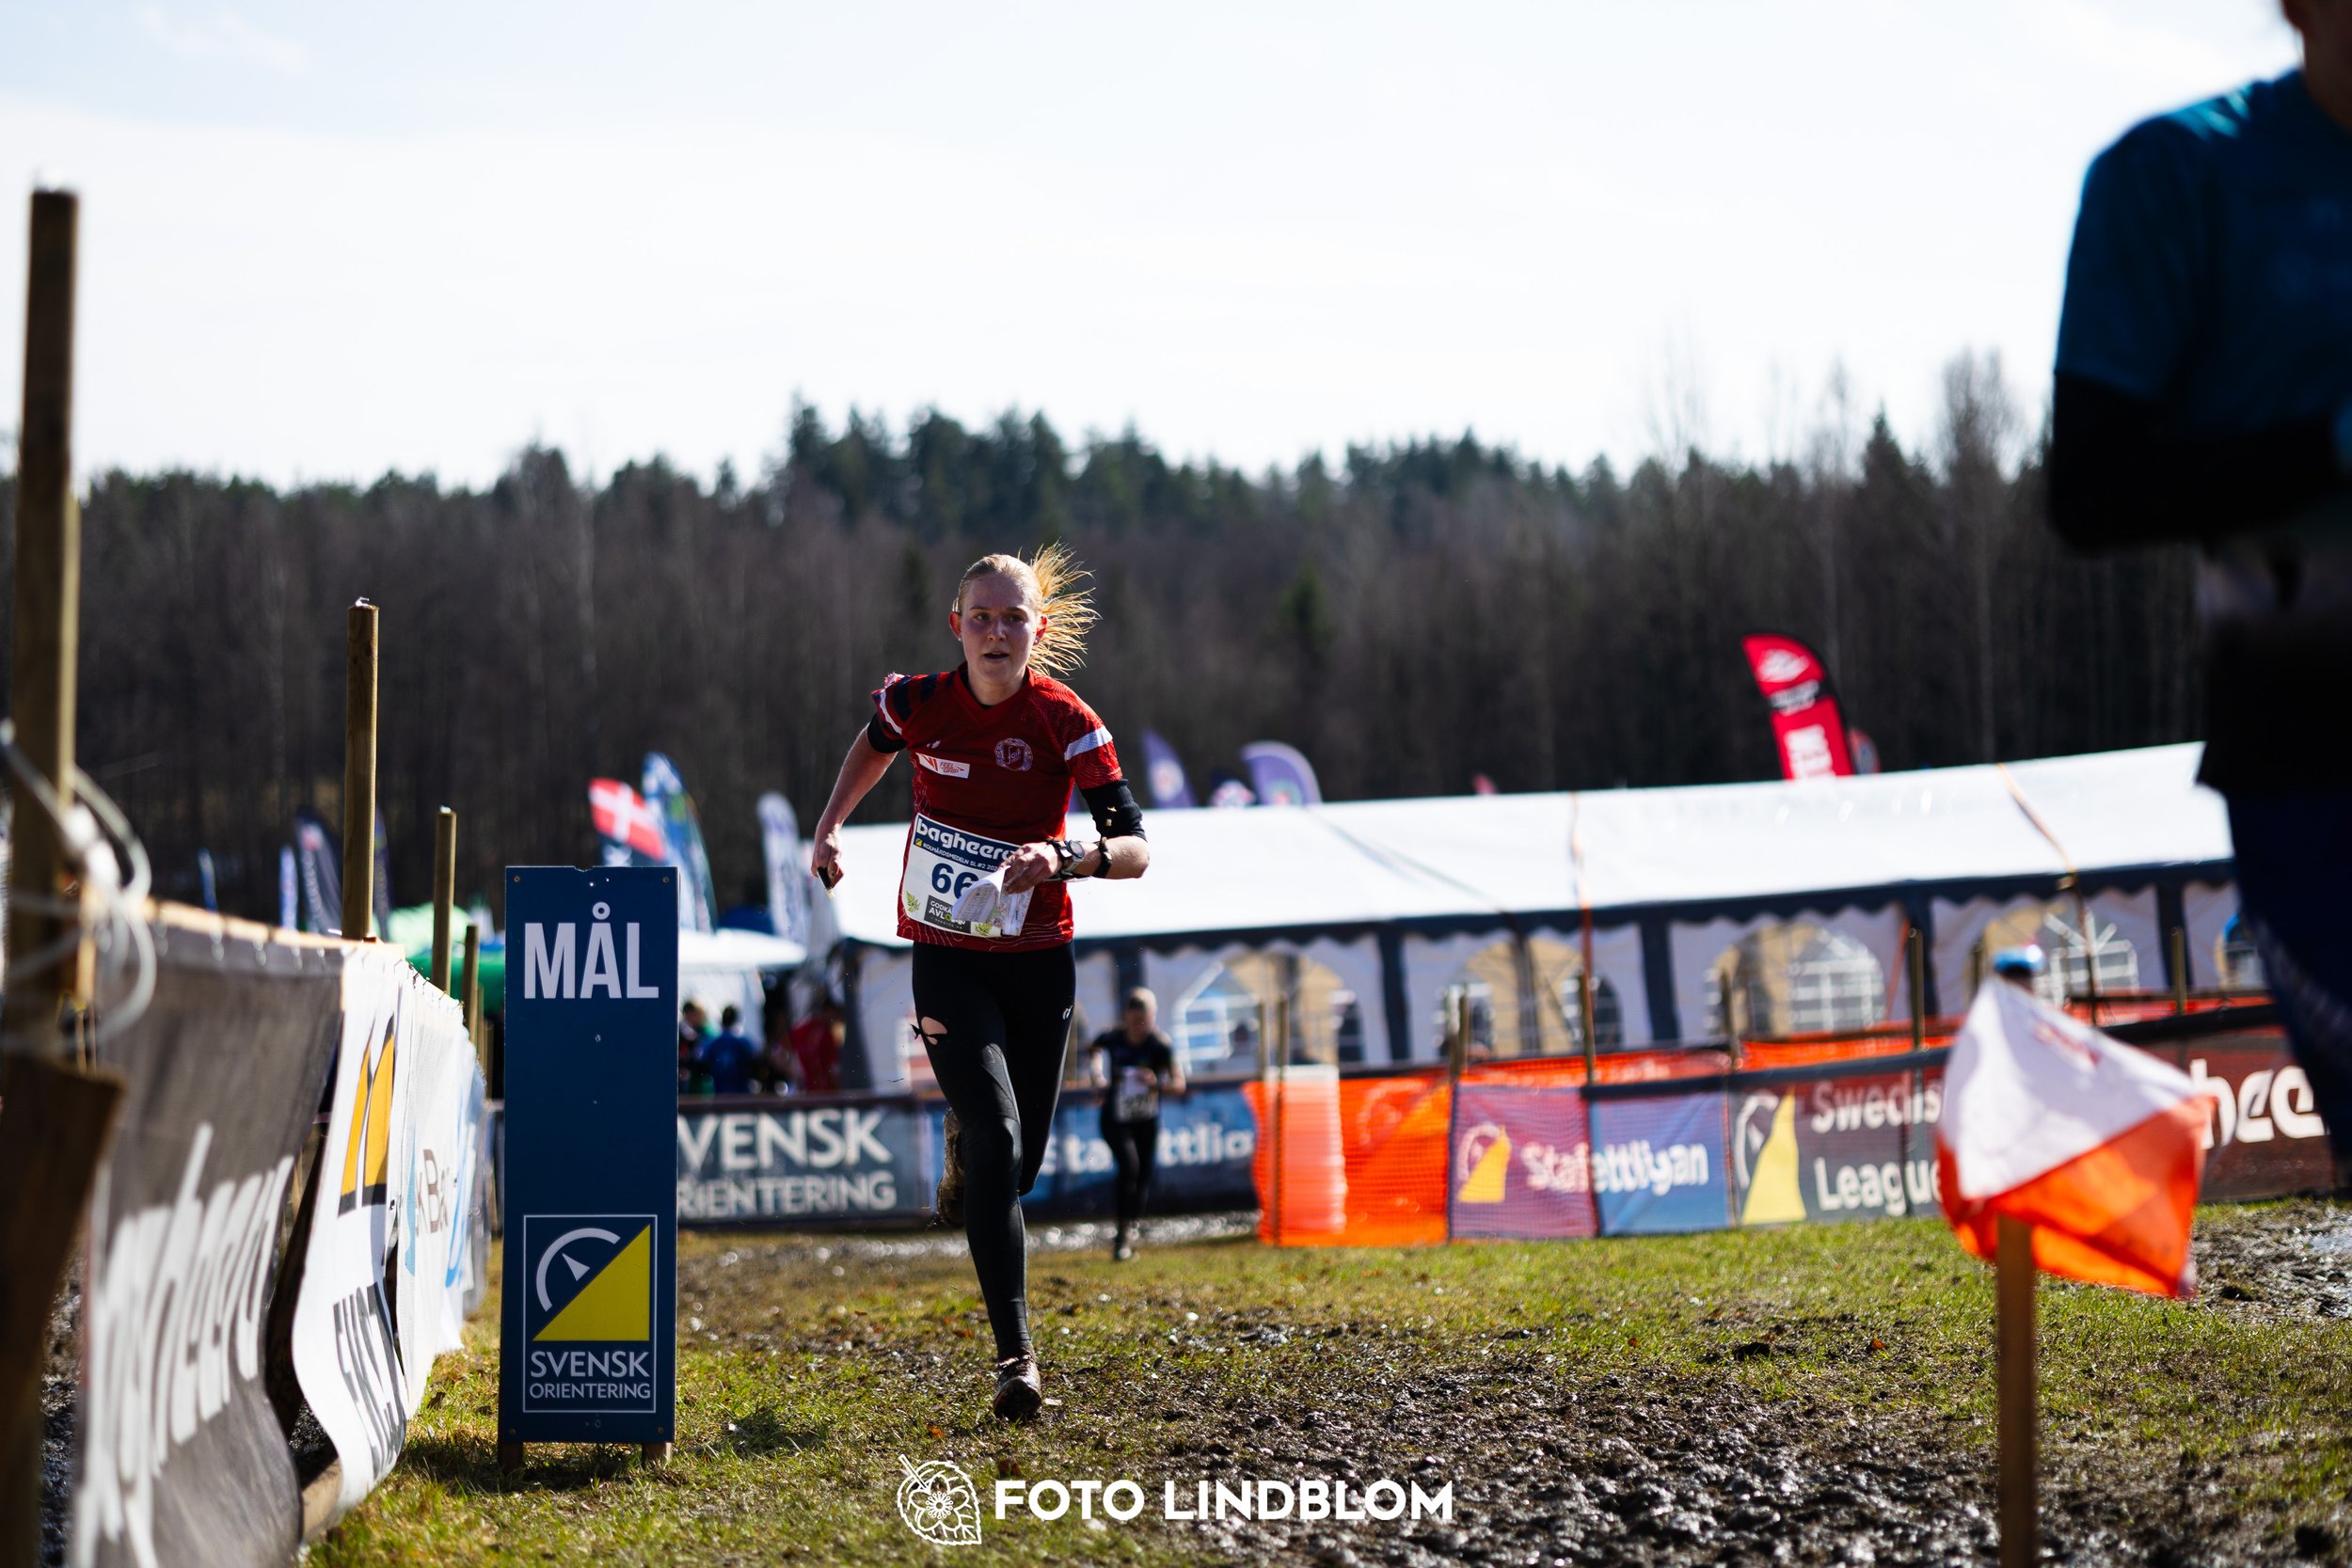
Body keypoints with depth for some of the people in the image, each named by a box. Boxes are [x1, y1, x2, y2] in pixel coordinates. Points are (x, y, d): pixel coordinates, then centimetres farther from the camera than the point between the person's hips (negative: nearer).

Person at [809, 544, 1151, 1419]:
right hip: (947, 959, -1)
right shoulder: (919, 703, -7)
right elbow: (875, 742, 19)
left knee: (1022, 1166, 9)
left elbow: (1135, 848, -15)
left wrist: (1064, 859, -33)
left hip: (1038, 962, 1)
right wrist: (829, 827, 10)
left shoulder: (1067, 723, -12)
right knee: (998, 1141, -18)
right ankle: (1015, 1354, -16)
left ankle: (965, 1137, 49)